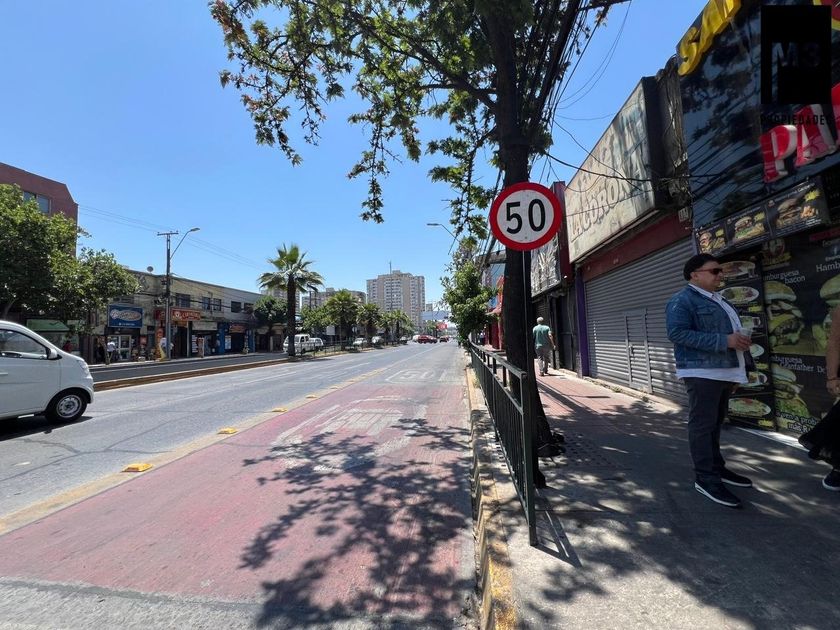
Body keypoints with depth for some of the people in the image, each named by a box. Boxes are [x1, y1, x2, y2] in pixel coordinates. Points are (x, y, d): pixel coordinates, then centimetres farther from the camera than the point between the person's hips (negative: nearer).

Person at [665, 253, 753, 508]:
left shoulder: (718, 300, 19)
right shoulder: (682, 300, -11)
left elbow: (731, 331, 30)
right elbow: (677, 333, -22)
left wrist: (741, 342, 13)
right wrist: (724, 341, -22)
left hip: (724, 372, 10)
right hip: (702, 373, -9)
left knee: (715, 423, 18)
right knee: (703, 425, -6)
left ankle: (717, 467, 30)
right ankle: (706, 478, 0)